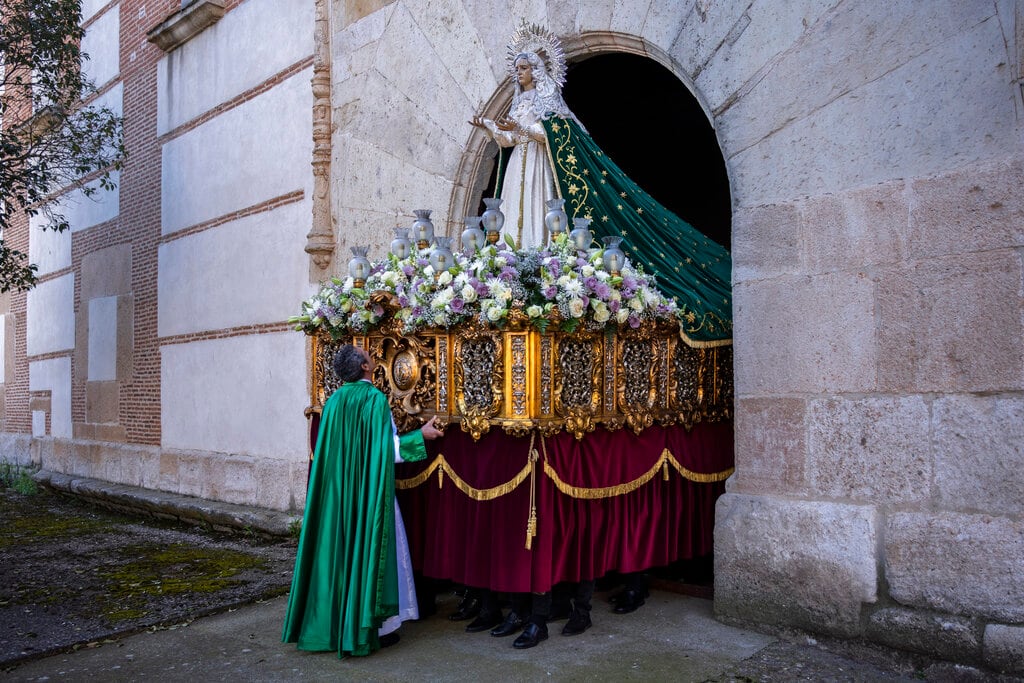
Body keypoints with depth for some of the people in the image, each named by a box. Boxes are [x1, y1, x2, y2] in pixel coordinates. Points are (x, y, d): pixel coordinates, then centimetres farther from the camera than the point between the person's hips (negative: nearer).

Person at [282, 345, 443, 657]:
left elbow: (328, 450, 11)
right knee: (370, 550, 4)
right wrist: (420, 435, -4)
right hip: (369, 491, -5)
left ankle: (333, 622, 22)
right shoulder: (375, 398, -13)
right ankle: (373, 628, 11)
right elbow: (389, 447, -15)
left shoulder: (334, 401, 4)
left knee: (340, 550, 13)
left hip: (337, 492, 6)